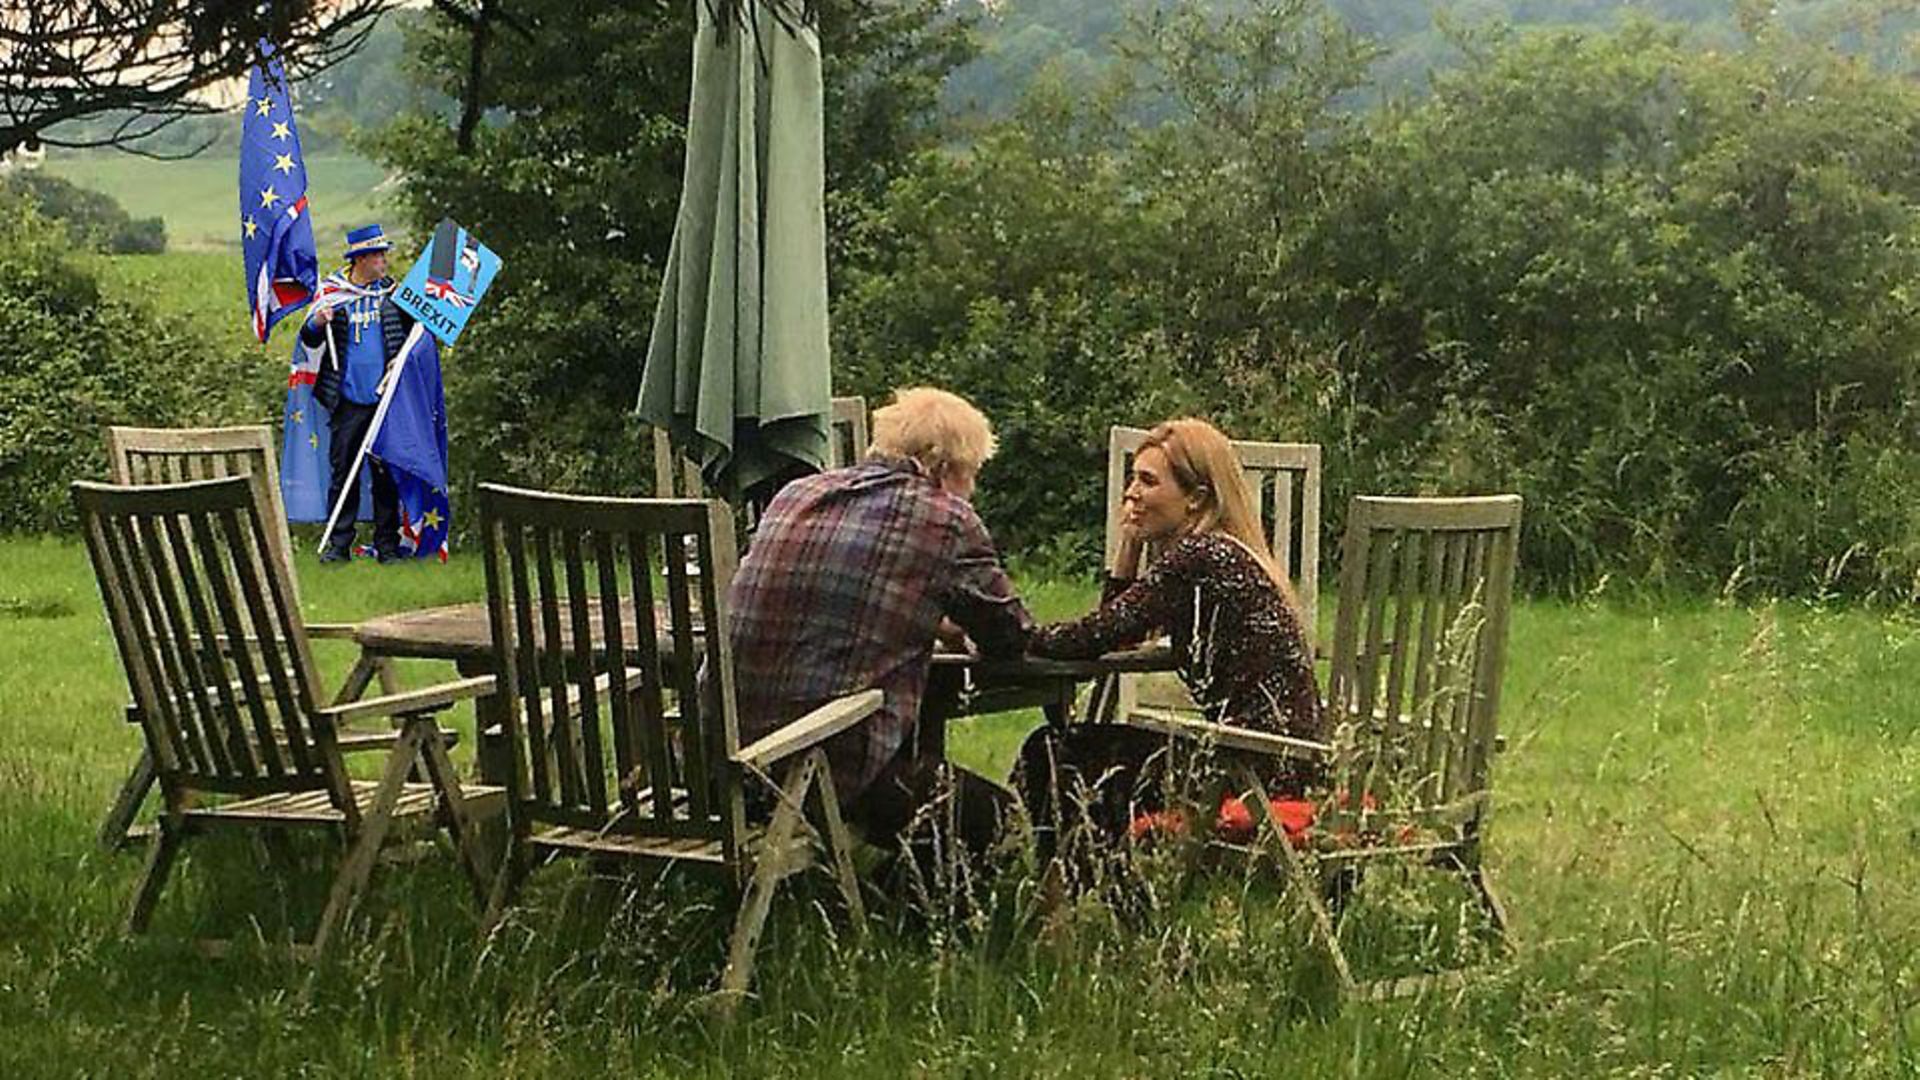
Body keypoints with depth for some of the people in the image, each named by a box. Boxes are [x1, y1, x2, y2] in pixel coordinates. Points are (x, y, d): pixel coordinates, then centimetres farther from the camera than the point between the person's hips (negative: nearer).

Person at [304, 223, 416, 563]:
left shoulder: (393, 292, 8)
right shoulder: (333, 291, 1)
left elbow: (413, 331, 18)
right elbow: (309, 340, 1)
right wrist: (317, 323, -19)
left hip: (385, 397, 2)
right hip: (348, 399, -1)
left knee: (386, 472, 4)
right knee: (343, 470, 1)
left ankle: (387, 544, 9)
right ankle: (338, 544, 6)